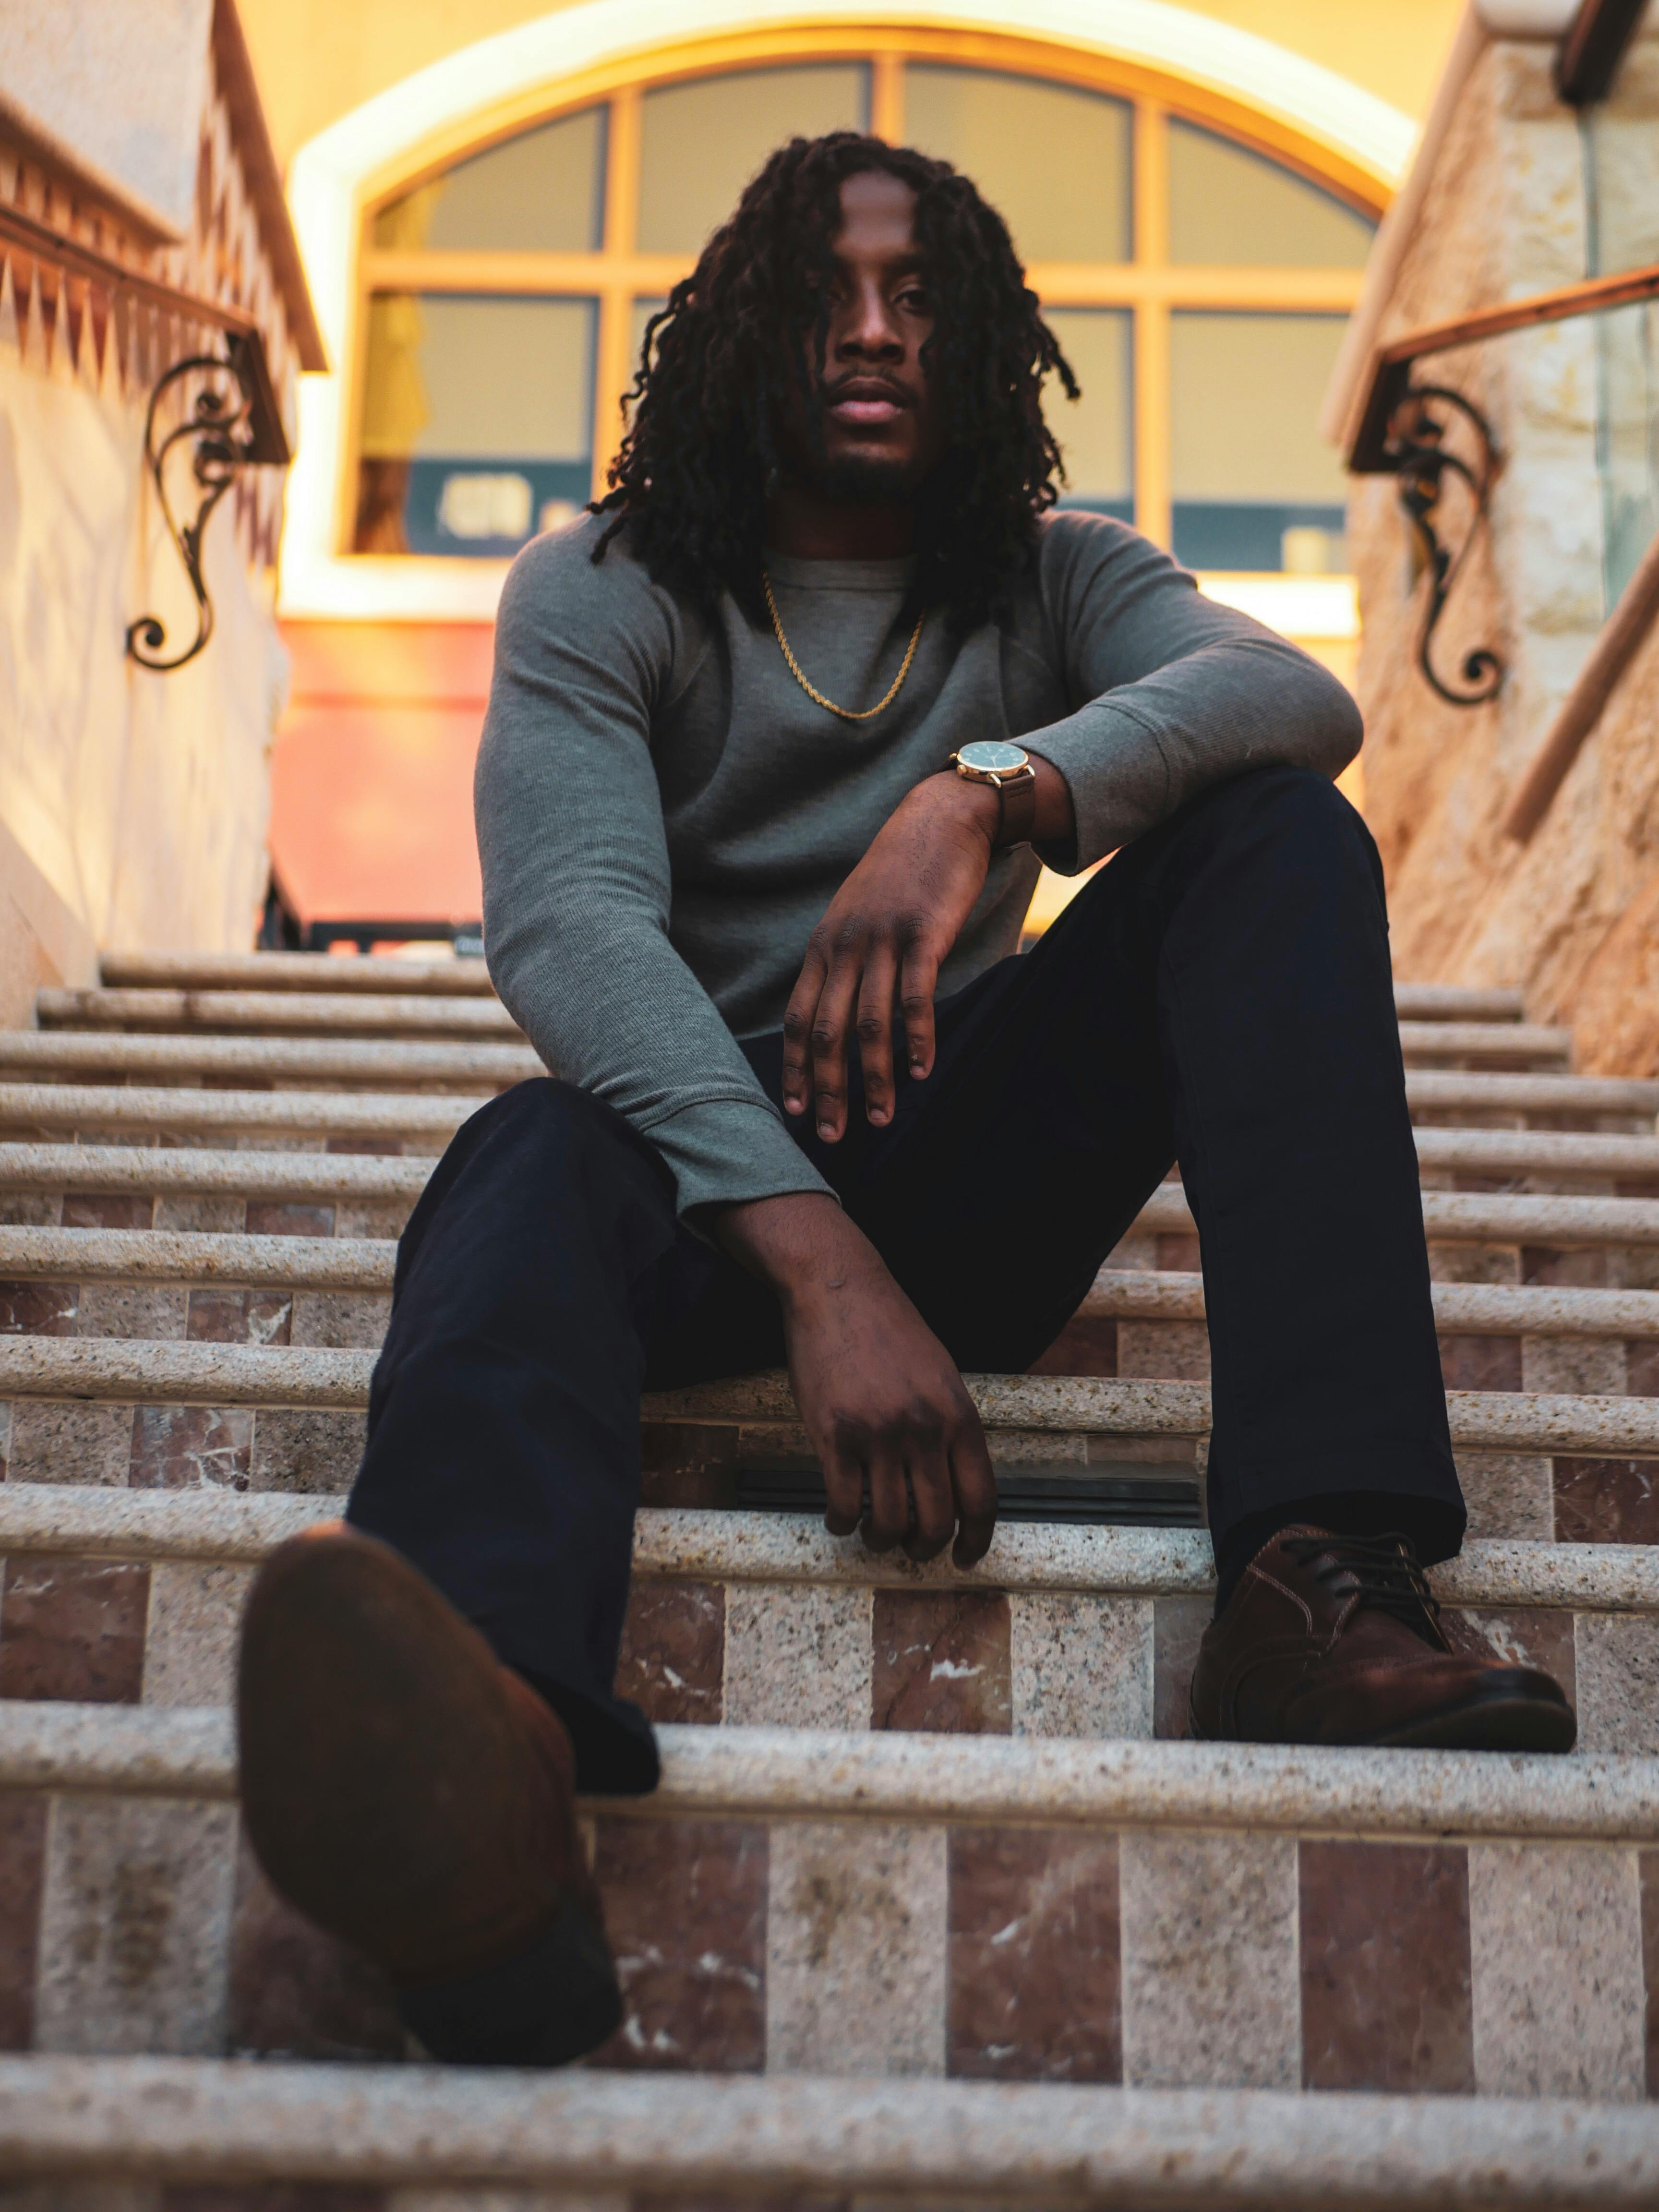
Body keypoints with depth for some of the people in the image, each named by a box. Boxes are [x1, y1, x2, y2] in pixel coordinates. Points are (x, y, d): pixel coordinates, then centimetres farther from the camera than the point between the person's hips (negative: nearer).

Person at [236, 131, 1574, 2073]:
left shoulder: (1057, 583, 9)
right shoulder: (601, 593, 0)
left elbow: (1300, 698, -14)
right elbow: (568, 922, -20)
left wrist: (991, 791, -36)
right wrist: (820, 1261, -37)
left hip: (964, 1173, 2)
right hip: (694, 1160, -2)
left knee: (1278, 830, -17)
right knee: (534, 1153, -35)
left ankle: (1317, 1566, -36)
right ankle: (485, 1761, -70)